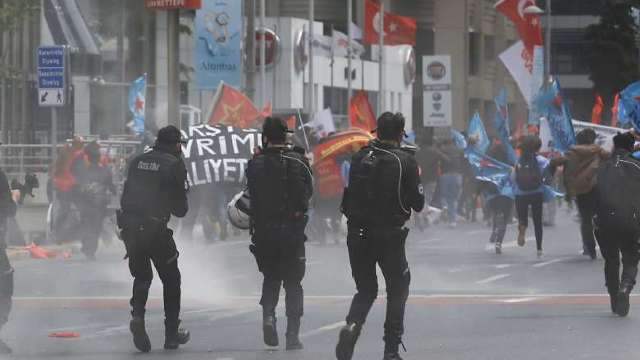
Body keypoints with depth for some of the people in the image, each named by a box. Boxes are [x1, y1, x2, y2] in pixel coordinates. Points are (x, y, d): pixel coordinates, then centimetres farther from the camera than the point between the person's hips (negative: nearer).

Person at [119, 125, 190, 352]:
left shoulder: (138, 161, 11)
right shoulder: (175, 165, -4)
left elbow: (126, 197, 13)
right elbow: (180, 209, -2)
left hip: (129, 227, 4)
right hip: (155, 229, -4)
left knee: (142, 276, 21)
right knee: (171, 279, 14)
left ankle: (137, 315, -6)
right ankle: (172, 334, 17)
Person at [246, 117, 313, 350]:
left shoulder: (255, 164, -6)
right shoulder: (298, 162, -6)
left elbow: (252, 194, 0)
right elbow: (309, 191, 6)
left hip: (263, 232, 1)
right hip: (293, 232, 0)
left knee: (271, 278, 20)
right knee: (292, 283, 9)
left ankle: (268, 314, -5)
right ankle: (293, 335, 3)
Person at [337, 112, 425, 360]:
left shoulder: (360, 157, 4)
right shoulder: (405, 161, -7)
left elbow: (351, 194, 10)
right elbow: (418, 203, -3)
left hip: (357, 235, 3)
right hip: (389, 235, -3)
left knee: (366, 290, 17)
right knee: (398, 289, 14)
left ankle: (352, 326, -12)